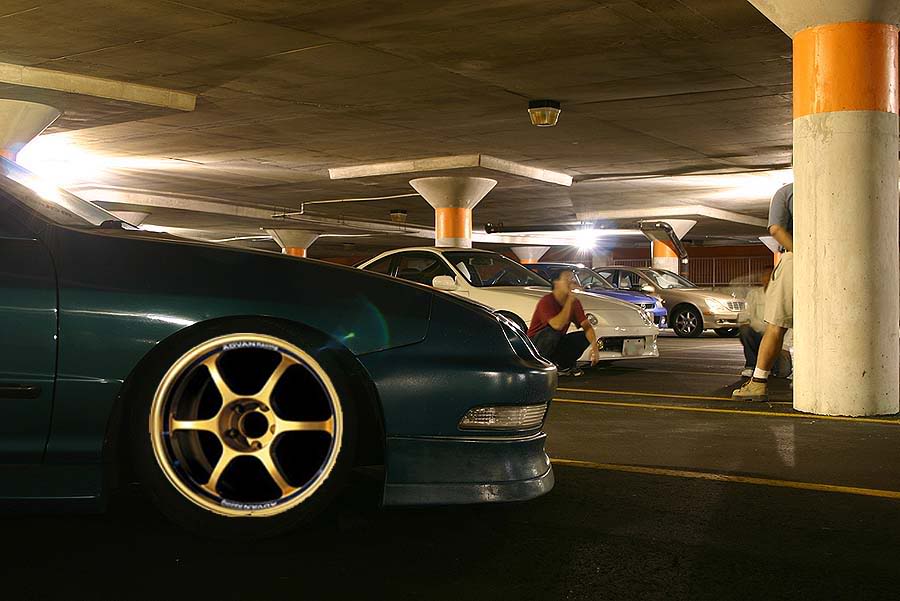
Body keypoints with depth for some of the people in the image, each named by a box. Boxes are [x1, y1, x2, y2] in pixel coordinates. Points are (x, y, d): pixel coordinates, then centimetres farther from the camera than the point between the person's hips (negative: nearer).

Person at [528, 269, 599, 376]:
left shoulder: (574, 303, -1)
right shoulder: (546, 302, -23)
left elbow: (587, 326, -7)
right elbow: (557, 325, -39)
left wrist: (594, 346, -25)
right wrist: (569, 302, -32)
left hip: (556, 343, 6)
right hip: (536, 342, -6)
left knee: (586, 336, -13)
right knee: (553, 332, -38)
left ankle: (564, 365, 1)